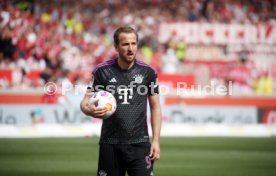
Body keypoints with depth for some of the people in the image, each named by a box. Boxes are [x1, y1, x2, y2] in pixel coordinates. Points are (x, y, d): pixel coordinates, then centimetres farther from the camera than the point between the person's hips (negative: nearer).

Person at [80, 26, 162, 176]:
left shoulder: (147, 71, 2)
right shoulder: (102, 71, -1)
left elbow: (155, 107, 7)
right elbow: (85, 102, 0)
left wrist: (156, 140, -1)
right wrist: (89, 109, -25)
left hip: (140, 143, 0)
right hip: (110, 144, 0)